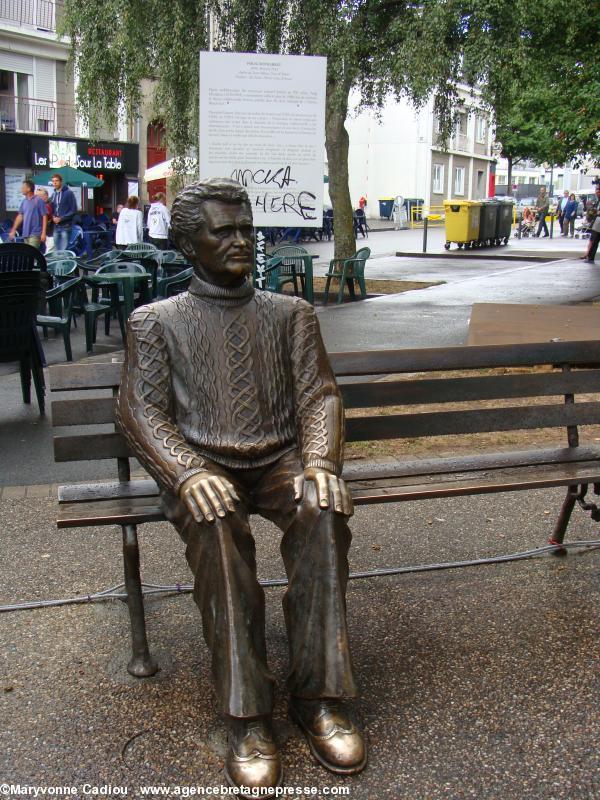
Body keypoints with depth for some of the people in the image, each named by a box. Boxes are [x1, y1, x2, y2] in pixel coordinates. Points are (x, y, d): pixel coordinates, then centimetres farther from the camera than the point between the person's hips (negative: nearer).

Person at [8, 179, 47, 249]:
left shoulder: (38, 200, -7)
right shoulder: (24, 201, 12)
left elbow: (44, 217, -9)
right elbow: (20, 216, 18)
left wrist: (43, 233, -14)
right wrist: (13, 230, 16)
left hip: (35, 234, -7)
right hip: (25, 233, 7)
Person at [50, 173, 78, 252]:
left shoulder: (68, 193, -4)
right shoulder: (53, 195, 16)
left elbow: (73, 210, -8)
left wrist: (61, 219, -14)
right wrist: (53, 217, 0)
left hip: (65, 227, -7)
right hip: (56, 227, 7)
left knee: (64, 251, -10)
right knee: (57, 251, 10)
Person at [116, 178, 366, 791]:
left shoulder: (290, 314, 18)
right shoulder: (155, 321, 12)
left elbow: (318, 396, 8)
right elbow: (139, 411, 1)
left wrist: (320, 462, -15)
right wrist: (187, 473, -20)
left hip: (281, 460, 2)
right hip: (202, 465, -1)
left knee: (322, 511, -32)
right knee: (216, 524, -36)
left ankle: (318, 697, -23)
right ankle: (246, 715, -27)